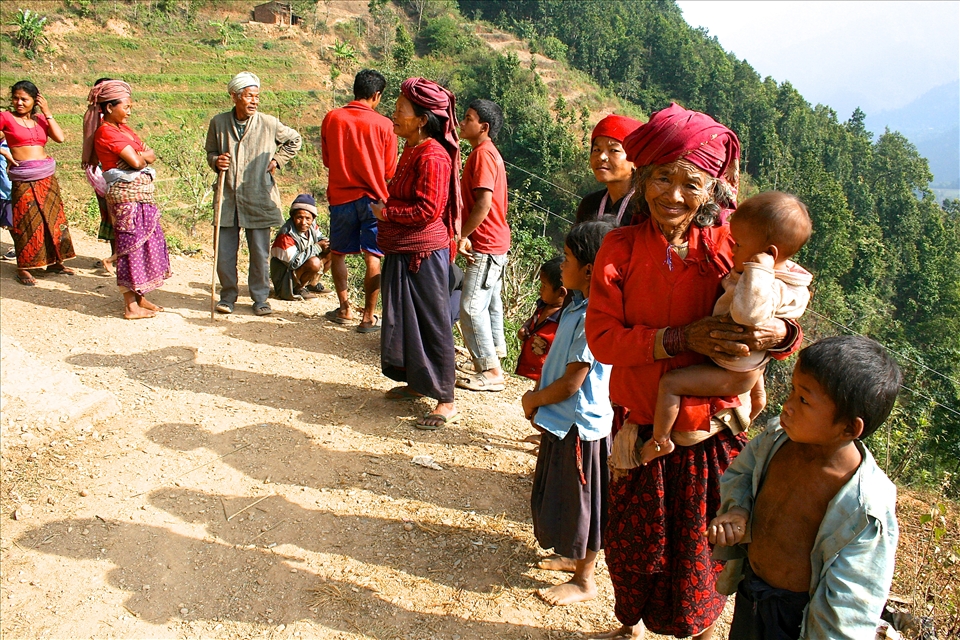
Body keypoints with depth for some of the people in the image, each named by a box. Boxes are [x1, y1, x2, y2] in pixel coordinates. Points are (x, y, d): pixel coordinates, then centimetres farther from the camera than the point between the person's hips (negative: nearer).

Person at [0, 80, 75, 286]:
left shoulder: (40, 118, 10)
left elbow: (60, 137, -4)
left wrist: (47, 113, -4)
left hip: (47, 176, 4)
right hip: (24, 179, -4)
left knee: (53, 218, 10)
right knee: (27, 222, -2)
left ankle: (54, 261, 22)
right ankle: (23, 268, 7)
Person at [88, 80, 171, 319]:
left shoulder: (122, 127, 14)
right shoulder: (106, 132, -14)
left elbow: (150, 155, 9)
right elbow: (136, 161, -23)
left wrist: (141, 155, -12)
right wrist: (142, 156, -2)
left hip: (142, 195, 9)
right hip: (128, 197, -9)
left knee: (146, 244, 14)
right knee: (132, 246, -3)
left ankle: (140, 297, 25)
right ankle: (131, 306, 6)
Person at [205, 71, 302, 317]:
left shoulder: (269, 124, -2)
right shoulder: (219, 123, 3)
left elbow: (294, 140, 16)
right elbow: (210, 151, 18)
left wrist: (276, 160, 5)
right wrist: (216, 161, -4)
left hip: (258, 200, -1)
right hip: (227, 198, 2)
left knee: (260, 253, 4)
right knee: (225, 253, 5)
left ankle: (260, 298, 20)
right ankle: (228, 295, 24)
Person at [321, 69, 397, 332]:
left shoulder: (331, 118, -2)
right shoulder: (383, 124, -8)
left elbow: (326, 160, 9)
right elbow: (389, 171, 0)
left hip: (341, 196, 2)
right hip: (373, 197, -1)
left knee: (338, 254, 18)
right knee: (372, 258, 6)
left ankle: (345, 309, 21)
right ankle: (368, 318, 7)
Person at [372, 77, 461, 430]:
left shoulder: (432, 156, -20)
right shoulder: (412, 149, 12)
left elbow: (427, 210, -24)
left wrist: (386, 212, -13)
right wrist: (386, 210, 9)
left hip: (423, 254, -10)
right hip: (403, 252, 10)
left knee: (431, 324, -3)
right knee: (403, 319, 19)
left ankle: (446, 402, 7)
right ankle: (416, 382, 36)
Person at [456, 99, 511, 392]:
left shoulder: (482, 154, -16)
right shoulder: (487, 153, 16)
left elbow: (483, 203, -24)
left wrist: (462, 235, -16)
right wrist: (466, 233, 12)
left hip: (485, 245, -11)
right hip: (494, 242, 11)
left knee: (472, 307, -8)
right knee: (489, 303, 17)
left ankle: (490, 372, -2)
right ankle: (494, 360, 28)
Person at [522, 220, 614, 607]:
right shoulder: (578, 305, 3)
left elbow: (571, 384, -24)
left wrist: (533, 400, -9)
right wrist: (538, 398, 4)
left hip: (580, 425, -10)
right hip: (562, 420, 10)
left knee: (580, 501, 8)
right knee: (561, 496, 24)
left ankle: (584, 580, 27)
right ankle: (575, 557, 44)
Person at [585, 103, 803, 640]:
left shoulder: (732, 247, -10)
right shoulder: (621, 247, -8)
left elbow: (782, 320, -5)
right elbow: (601, 337, -14)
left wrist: (781, 334, -29)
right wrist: (679, 339, -27)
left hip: (711, 429, -1)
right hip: (640, 425, 1)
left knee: (702, 544, 14)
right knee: (636, 541, 18)